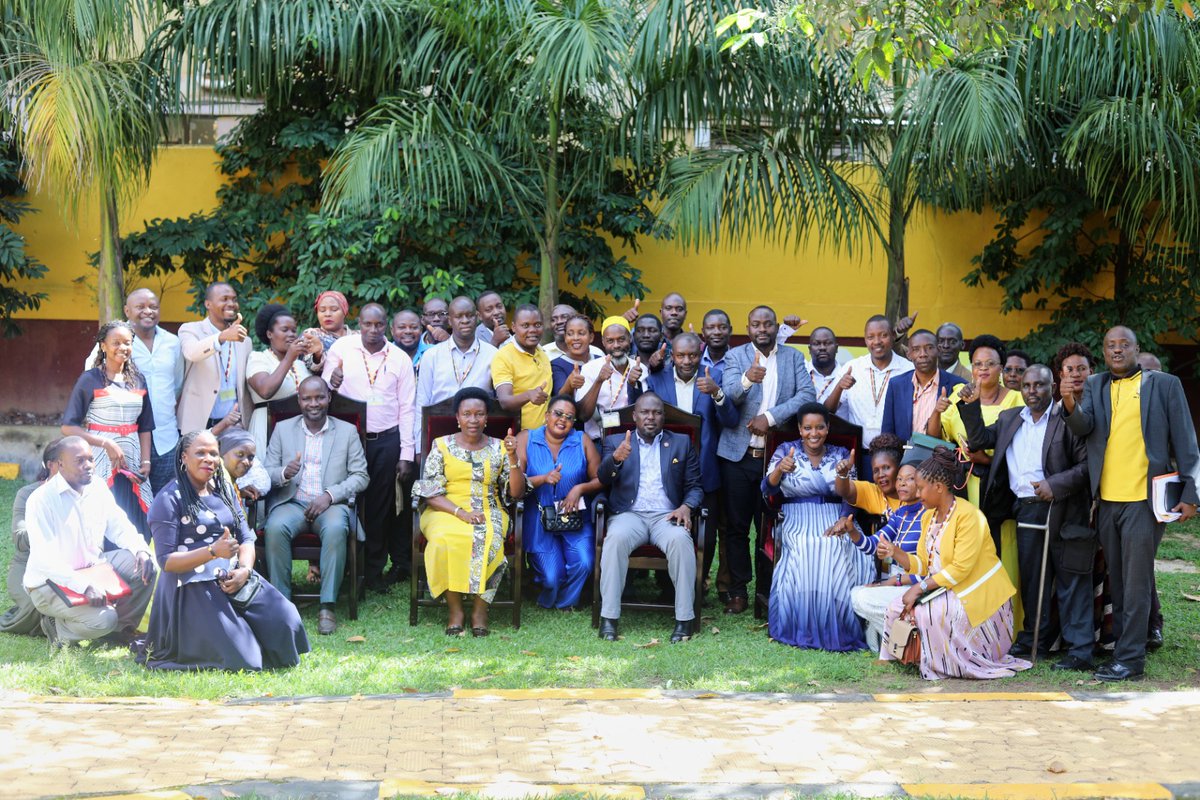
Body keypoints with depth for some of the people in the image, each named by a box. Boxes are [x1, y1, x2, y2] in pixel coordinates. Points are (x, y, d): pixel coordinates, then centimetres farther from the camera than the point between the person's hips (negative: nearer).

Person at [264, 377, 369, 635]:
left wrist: (330, 495, -13)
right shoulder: (282, 429, 13)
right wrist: (284, 473, -16)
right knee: (276, 527, -33)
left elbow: (361, 476, 4)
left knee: (335, 528, -36)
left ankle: (327, 606, -31)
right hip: (292, 503, 1)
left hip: (331, 504, -1)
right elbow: (268, 473, 8)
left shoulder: (347, 431, 10)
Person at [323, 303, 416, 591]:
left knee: (380, 505, 5)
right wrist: (331, 383, -20)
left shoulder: (400, 359, 3)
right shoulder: (341, 349, 1)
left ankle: (373, 569, 15)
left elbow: (406, 408, 5)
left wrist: (406, 454, 0)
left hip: (386, 440, 1)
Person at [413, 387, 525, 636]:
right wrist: (460, 512, -15)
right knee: (444, 540, -35)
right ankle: (455, 609, -22)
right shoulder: (442, 446, 9)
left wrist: (512, 457, -8)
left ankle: (480, 610, -22)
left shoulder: (498, 448, 12)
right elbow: (430, 493, 0)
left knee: (488, 540, -34)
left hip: (488, 513, 1)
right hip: (446, 512, 0)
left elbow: (516, 492, 6)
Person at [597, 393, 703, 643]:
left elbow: (695, 487, 14)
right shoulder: (615, 441, 16)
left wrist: (686, 507, -9)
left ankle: (684, 618, -29)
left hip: (666, 515, 1)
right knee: (616, 538, -34)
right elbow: (602, 479, -1)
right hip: (629, 513, 0)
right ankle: (609, 617, -31)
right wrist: (616, 458, -23)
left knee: (680, 538, -34)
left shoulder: (682, 443, 18)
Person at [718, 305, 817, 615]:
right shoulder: (735, 356, 3)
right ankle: (738, 592, 10)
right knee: (737, 526, 3)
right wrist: (747, 379, -34)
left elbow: (807, 394, -6)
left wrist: (771, 417, -16)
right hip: (739, 454, -1)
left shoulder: (793, 357, 7)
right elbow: (728, 397, -12)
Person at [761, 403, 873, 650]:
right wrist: (779, 470, -22)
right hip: (797, 520, -1)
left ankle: (839, 627, -17)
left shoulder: (840, 454, 13)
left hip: (834, 519, 1)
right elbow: (768, 490, -1)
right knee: (807, 548, -35)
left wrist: (844, 476, -17)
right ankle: (801, 627, -22)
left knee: (836, 550, -32)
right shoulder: (785, 451, 9)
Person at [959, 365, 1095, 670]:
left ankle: (1079, 650, 0)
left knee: (1070, 580, -2)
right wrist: (970, 406, 2)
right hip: (1026, 509, 6)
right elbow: (979, 440, 12)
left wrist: (1056, 485, -18)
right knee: (1031, 576, 13)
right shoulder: (1009, 419, 14)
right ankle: (1036, 640, 25)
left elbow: (1088, 463, -9)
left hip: (1063, 510, -6)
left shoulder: (1068, 419, -6)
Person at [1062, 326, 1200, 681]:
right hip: (1106, 499, 4)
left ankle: (1130, 658, -1)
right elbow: (1083, 426, -5)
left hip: (1144, 498, -4)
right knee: (1117, 581, 12)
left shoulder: (1165, 384, 2)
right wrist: (1071, 406, -27)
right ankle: (1123, 645, 21)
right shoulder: (1094, 386, 11)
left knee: (1136, 581, -4)